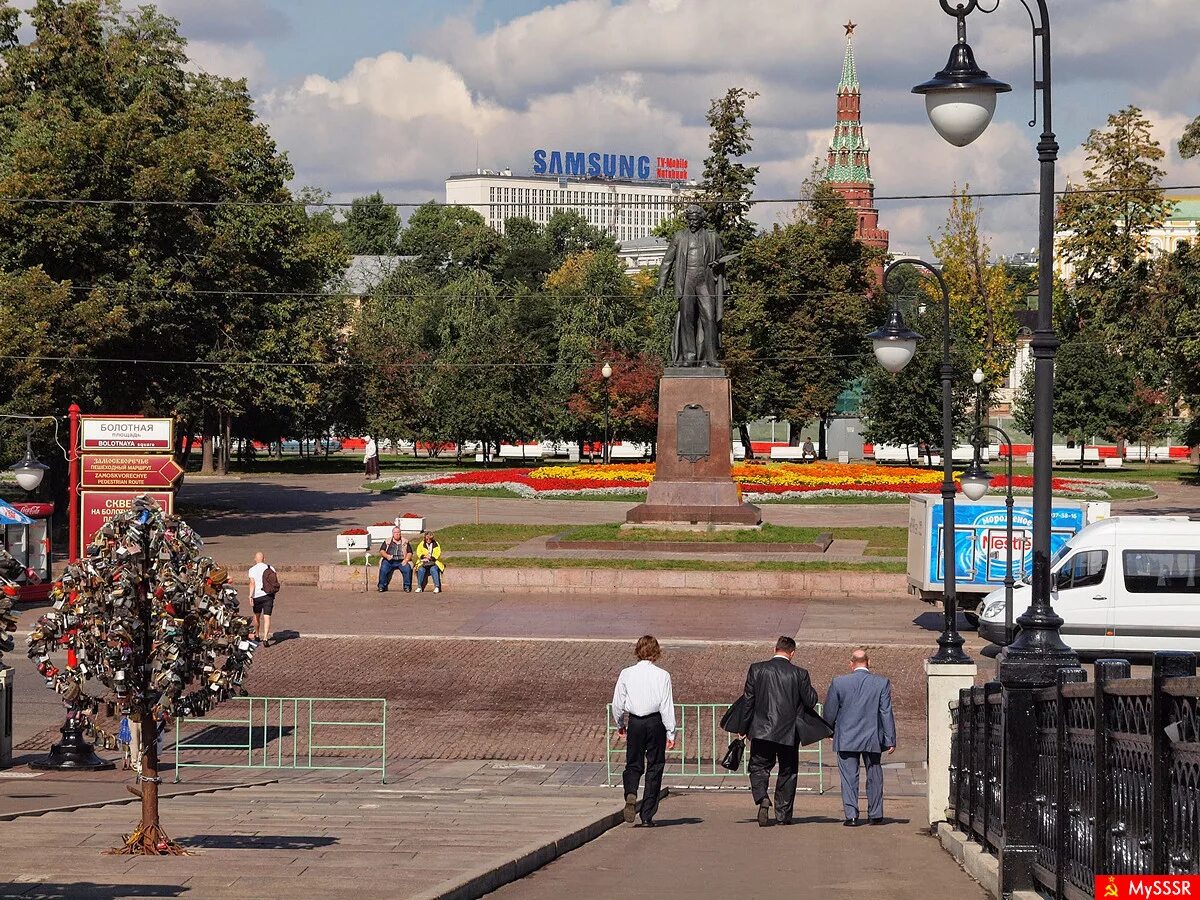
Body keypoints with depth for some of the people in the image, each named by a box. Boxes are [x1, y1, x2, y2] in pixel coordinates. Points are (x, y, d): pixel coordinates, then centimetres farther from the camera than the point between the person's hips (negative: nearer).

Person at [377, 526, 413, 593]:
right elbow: (381, 551, 6)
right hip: (389, 561, 0)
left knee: (407, 569, -29)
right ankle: (382, 586, -19)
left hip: (401, 561, 0)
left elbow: (410, 553, 10)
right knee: (383, 569, -29)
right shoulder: (387, 542, 14)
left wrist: (406, 560, -10)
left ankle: (407, 587, -18)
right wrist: (387, 556, -16)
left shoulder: (405, 542, 16)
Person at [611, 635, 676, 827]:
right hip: (656, 723, -1)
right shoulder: (662, 676, -7)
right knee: (654, 767, 7)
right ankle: (648, 816, 7)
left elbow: (617, 703, 4)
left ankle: (631, 794, -18)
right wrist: (671, 733, -3)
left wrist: (620, 724, 20)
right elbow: (667, 706, -8)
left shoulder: (626, 674, -1)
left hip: (635, 723, 1)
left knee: (633, 764, 13)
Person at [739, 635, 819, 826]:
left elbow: (747, 700, -1)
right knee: (787, 772, 12)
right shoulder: (799, 674, -7)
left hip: (761, 731, 0)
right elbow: (811, 701, -2)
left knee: (758, 768, 10)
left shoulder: (757, 669, -4)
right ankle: (783, 814, 13)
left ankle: (762, 799, -17)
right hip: (789, 732, 0)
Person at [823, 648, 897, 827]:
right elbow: (886, 712, -5)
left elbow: (830, 711, 1)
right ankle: (876, 815, 17)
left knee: (849, 778, 4)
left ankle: (851, 815, -2)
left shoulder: (839, 682, -6)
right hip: (872, 738, 1)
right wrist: (890, 740, -1)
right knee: (874, 777, 13)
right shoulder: (882, 683, -6)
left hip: (846, 739, -1)